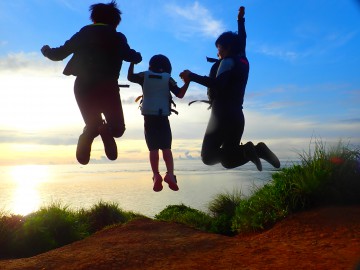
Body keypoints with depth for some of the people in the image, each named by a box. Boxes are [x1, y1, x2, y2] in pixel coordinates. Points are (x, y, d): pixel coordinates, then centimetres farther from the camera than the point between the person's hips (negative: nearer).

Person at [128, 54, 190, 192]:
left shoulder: (145, 75, 6)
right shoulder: (167, 78, 2)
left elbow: (130, 77, 23)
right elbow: (180, 94, -3)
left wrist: (132, 62, 32)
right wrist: (187, 81, 8)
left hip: (149, 117, 1)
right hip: (162, 117, -1)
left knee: (153, 148, 2)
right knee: (166, 147, 2)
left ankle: (156, 176, -10)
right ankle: (170, 174, -15)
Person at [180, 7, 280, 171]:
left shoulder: (228, 62, -6)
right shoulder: (243, 61, 17)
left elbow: (218, 84, -23)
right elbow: (241, 41, 35)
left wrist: (192, 77, -22)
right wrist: (240, 20, 47)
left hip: (223, 115, -8)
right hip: (237, 117, 8)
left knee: (208, 157, -5)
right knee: (228, 161, 13)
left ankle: (245, 151, -24)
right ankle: (257, 150, -11)